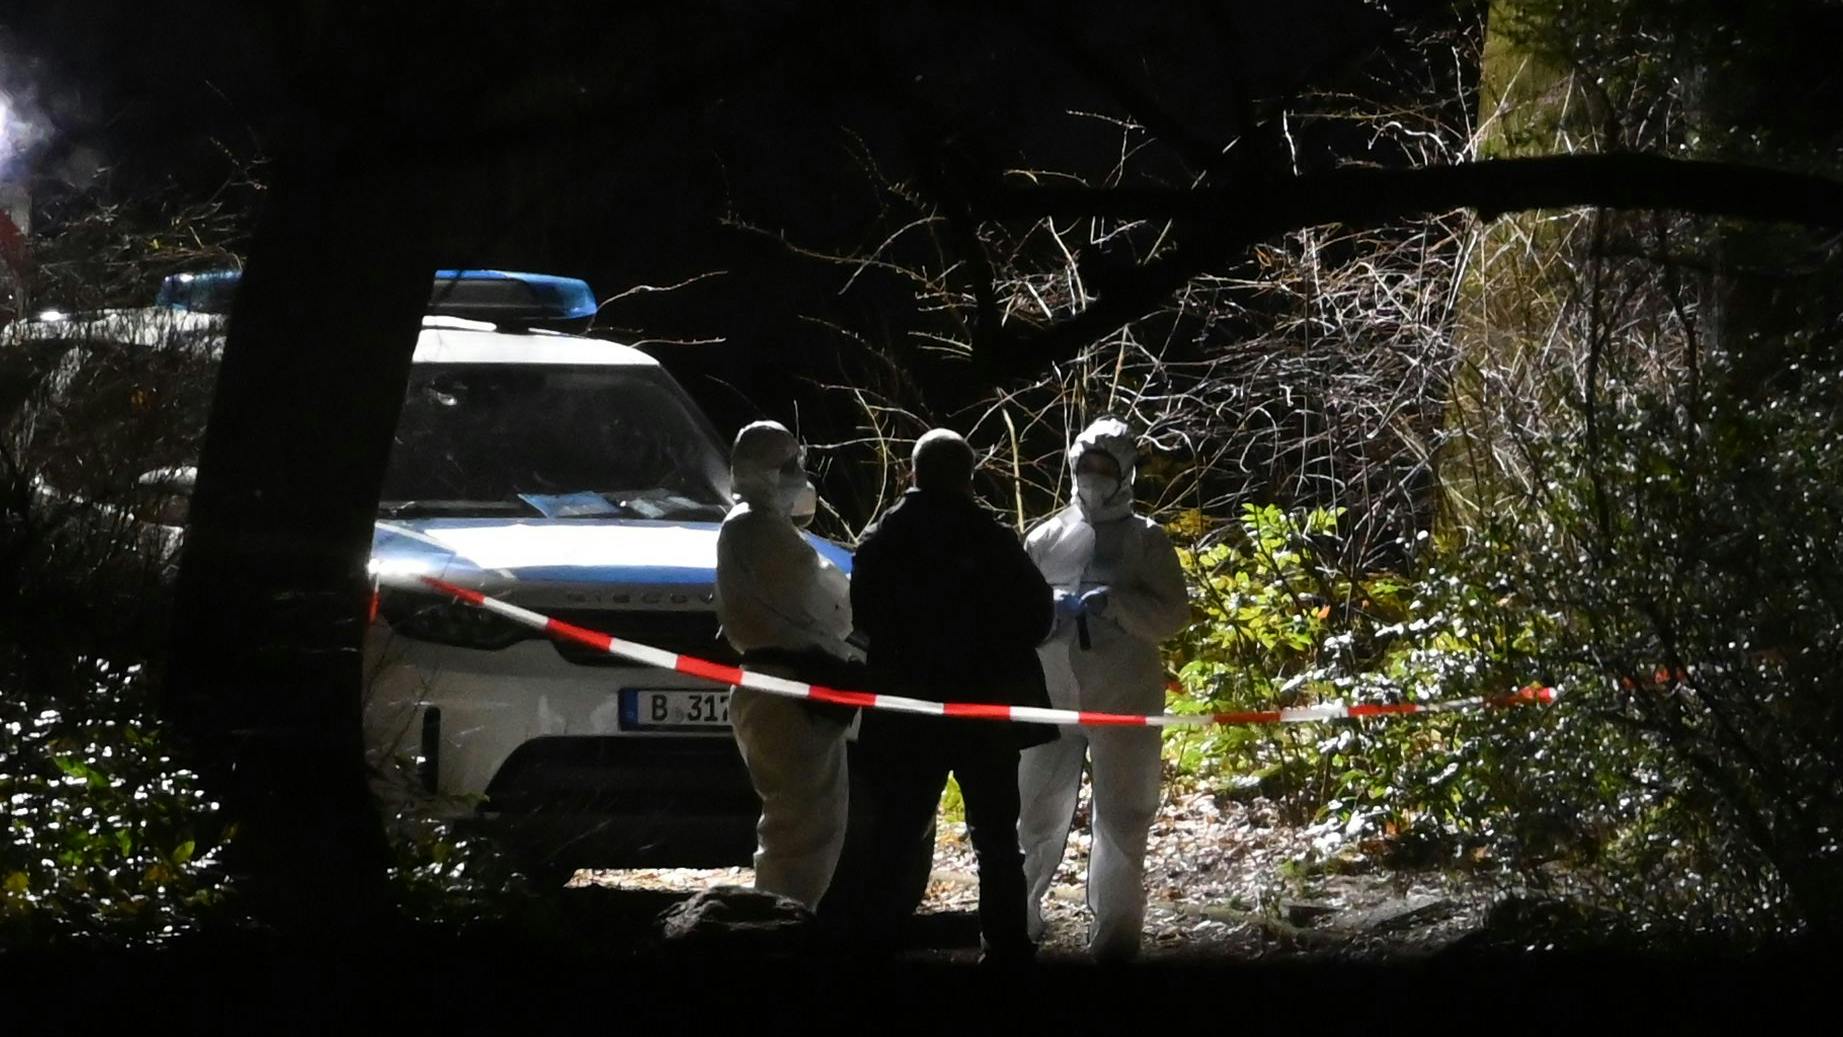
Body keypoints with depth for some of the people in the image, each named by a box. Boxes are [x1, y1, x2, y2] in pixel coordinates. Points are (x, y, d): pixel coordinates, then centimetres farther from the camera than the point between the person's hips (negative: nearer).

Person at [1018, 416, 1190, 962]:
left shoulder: (1146, 539, 3)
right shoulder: (1047, 537, 9)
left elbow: (1172, 616, -3)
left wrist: (1117, 603, -19)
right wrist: (1047, 610, -11)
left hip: (1124, 701, -1)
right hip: (1052, 697, 1)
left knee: (1122, 817, 4)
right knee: (1037, 813, 4)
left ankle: (1115, 927, 10)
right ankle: (1017, 917, 14)